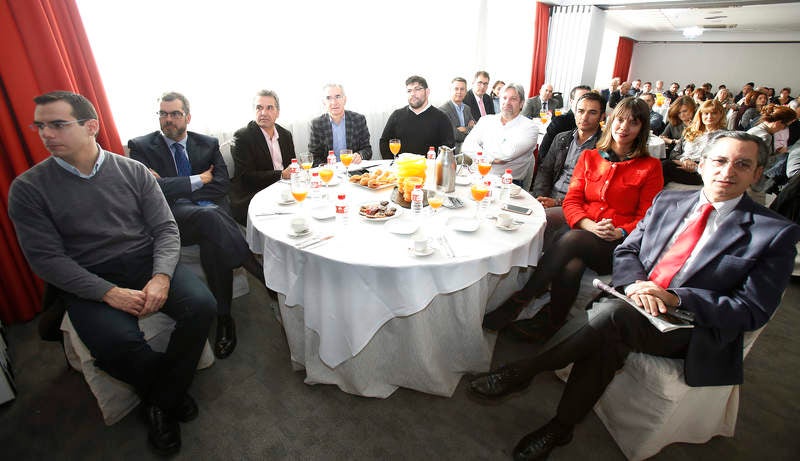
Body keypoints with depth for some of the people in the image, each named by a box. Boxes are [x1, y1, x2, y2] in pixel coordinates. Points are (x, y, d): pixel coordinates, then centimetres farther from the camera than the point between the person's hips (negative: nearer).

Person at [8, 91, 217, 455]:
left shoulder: (133, 171, 4)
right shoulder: (28, 188, 1)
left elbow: (166, 229, 1)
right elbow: (46, 259, -5)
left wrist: (161, 277, -17)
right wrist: (110, 293, -19)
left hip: (146, 262, 2)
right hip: (87, 281, -1)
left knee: (201, 306, -23)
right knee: (118, 344, -29)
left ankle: (161, 400, 0)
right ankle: (170, 391, 5)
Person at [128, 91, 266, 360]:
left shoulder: (208, 144, 18)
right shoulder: (141, 147, 12)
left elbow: (222, 184, 4)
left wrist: (171, 188, -2)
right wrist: (198, 180, -4)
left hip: (211, 210, 2)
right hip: (171, 216, -2)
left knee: (212, 240, -35)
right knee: (209, 217, -37)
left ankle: (223, 318, -29)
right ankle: (261, 274, -32)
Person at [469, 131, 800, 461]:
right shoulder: (668, 201, 13)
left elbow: (753, 311, -4)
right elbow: (626, 251, 11)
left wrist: (674, 297, -19)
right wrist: (634, 283, -12)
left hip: (691, 329, -3)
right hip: (635, 303, 4)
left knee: (614, 314, -33)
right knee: (606, 340, -31)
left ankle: (521, 373, -22)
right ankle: (560, 428, -16)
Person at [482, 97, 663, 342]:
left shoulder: (650, 167, 9)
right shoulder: (589, 157, 15)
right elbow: (572, 200, 7)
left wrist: (619, 233, -15)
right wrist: (590, 225, -13)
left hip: (618, 246, -2)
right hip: (582, 232, 2)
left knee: (572, 239, -35)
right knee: (570, 268, -35)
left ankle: (517, 304, -30)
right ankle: (550, 323, -19)